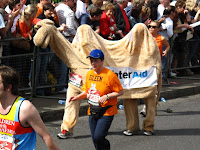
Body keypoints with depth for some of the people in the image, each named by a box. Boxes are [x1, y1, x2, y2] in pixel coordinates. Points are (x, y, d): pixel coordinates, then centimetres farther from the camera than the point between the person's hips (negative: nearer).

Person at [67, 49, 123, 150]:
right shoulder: (89, 74, 8)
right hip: (92, 111, 6)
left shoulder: (110, 75, -13)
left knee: (98, 137, -16)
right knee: (95, 139, 7)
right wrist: (77, 97, 2)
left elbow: (120, 92, -10)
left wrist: (106, 96, -21)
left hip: (106, 111, -6)